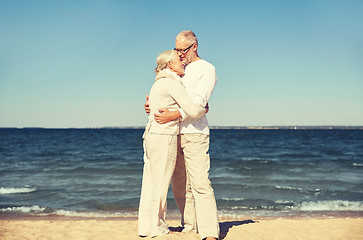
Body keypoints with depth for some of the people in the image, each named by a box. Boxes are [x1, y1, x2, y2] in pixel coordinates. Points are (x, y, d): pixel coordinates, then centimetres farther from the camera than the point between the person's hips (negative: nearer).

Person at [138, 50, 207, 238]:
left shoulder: (160, 82, 16)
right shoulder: (172, 83, -12)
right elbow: (192, 111, -17)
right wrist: (204, 109, 3)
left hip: (151, 136, 9)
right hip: (164, 137, -9)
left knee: (150, 183, 11)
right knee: (160, 183, -1)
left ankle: (145, 226, 17)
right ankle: (156, 228, 8)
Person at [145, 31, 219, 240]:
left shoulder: (207, 69, 1)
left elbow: (199, 101, -12)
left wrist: (174, 115, -25)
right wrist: (150, 104, 1)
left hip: (195, 133, -7)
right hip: (173, 134, 7)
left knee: (200, 183, -14)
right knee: (180, 185, 8)